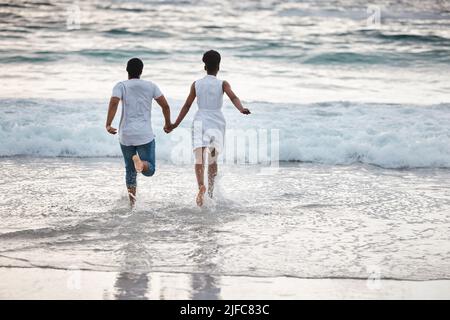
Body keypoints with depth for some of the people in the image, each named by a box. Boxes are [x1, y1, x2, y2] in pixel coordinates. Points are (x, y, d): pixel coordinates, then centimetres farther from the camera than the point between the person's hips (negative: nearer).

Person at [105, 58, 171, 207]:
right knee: (149, 170, 4)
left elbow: (114, 103, -17)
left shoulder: (121, 86, 1)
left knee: (130, 170, 18)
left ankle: (132, 199, 7)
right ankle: (140, 162, -30)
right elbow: (165, 106, 3)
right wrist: (168, 124, 18)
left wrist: (108, 124, -16)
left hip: (125, 135, 1)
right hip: (145, 135, -1)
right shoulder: (150, 86, 5)